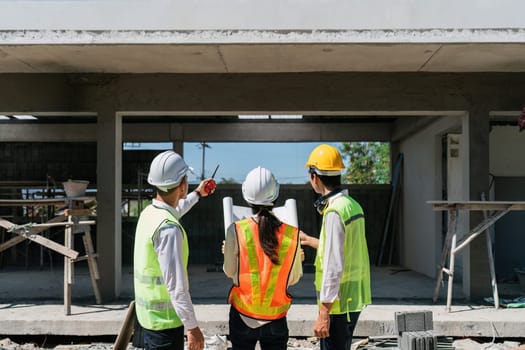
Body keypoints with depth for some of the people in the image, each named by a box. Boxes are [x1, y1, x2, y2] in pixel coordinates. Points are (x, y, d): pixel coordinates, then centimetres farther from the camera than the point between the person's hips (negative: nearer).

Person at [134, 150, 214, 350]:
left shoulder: (149, 213, 3)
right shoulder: (168, 228, -25)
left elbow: (174, 211, 29)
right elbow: (176, 285, -26)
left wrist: (197, 195, 44)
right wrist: (192, 326, -21)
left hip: (148, 314, 9)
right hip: (165, 320, -9)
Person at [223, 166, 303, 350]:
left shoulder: (236, 230, -14)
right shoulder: (292, 234, -11)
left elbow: (229, 271, -3)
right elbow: (294, 278, -1)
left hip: (243, 315, 0)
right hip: (276, 318, 1)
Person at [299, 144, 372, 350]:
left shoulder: (334, 212, -20)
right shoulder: (352, 205, 9)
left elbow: (334, 267, -23)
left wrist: (323, 314, -20)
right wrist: (309, 241, 37)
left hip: (339, 302, -9)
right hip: (354, 299, 9)